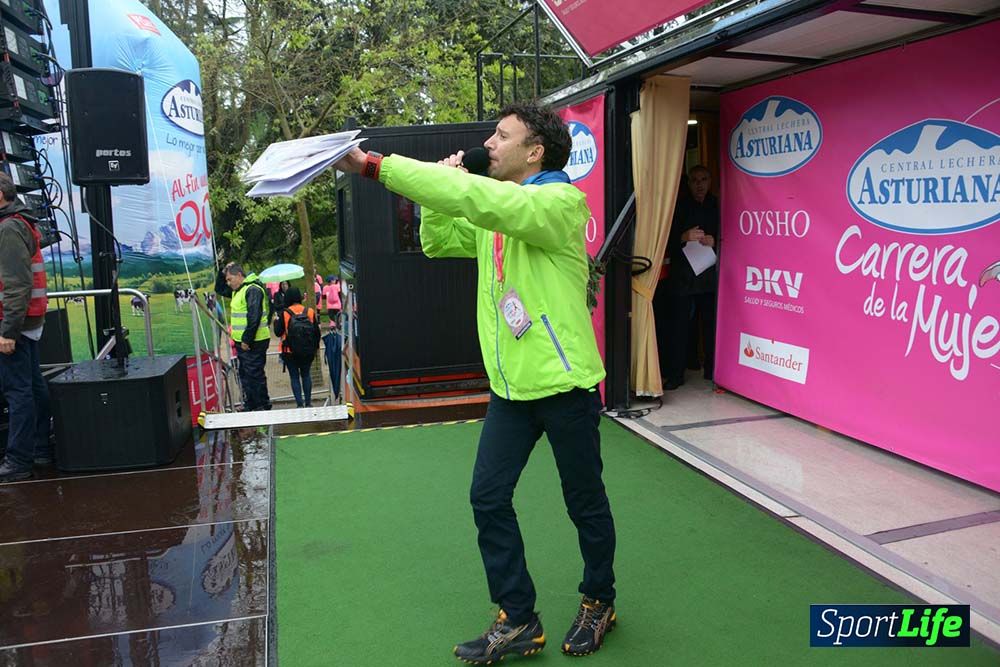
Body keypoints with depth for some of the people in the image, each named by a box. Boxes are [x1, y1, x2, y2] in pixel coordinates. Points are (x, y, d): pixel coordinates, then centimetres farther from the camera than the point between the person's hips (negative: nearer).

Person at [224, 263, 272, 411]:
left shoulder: (253, 290, -16)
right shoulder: (238, 290, 16)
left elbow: (254, 317, -23)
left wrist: (247, 340, -22)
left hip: (253, 343, -10)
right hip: (242, 342, 10)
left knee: (254, 374, -4)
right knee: (245, 375, 15)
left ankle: (263, 407, 5)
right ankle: (250, 406, 25)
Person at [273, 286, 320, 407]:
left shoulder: (283, 314, -10)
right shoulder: (310, 312, -3)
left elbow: (278, 332, -6)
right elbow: (317, 332, 2)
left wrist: (276, 321, 13)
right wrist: (315, 347, 16)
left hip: (290, 351, -2)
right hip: (308, 351, 2)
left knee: (294, 377, 6)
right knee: (306, 375, 17)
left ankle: (300, 404, 2)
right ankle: (308, 402, 17)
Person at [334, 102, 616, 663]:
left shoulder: (561, 202, -16)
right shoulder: (493, 212, 11)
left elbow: (479, 198, -30)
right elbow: (438, 243, 20)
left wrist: (375, 166, -28)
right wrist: (444, 184, 3)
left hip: (566, 383, -7)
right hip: (510, 386, 7)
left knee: (585, 502, 11)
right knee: (489, 498, 7)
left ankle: (599, 602, 36)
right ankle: (518, 621, 23)